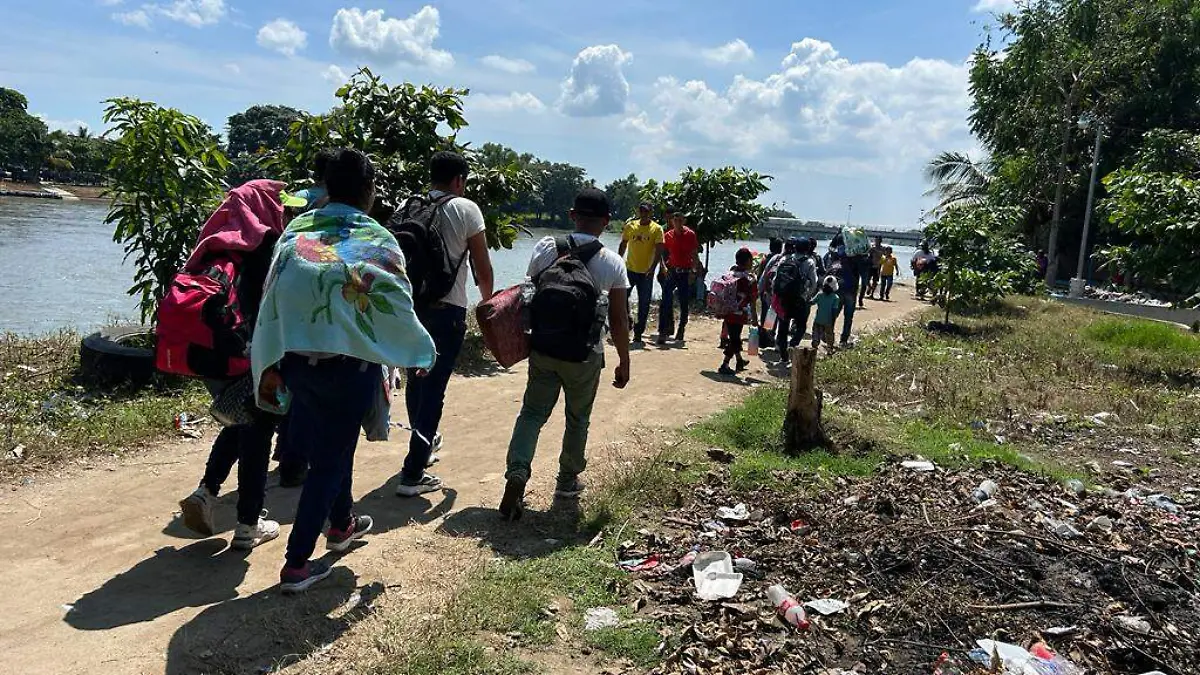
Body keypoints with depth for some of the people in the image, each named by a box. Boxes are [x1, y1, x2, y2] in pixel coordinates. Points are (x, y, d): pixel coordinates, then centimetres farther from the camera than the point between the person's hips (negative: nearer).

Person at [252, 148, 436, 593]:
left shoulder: (295, 231, 3)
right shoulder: (377, 240, -8)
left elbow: (272, 298, 2)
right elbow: (397, 307, -6)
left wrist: (271, 365, 8)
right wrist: (419, 351, 12)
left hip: (296, 359, 5)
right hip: (348, 363, -5)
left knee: (329, 443, 25)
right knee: (329, 460, 6)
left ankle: (341, 524, 44)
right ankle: (297, 564, 9)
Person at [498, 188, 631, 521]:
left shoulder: (545, 248, -5)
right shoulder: (613, 263, -9)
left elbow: (529, 297, 4)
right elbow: (619, 320, -7)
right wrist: (624, 362, 5)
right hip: (585, 356, -1)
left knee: (532, 412, 9)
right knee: (578, 418, 18)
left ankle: (516, 476, -9)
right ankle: (568, 479, 32)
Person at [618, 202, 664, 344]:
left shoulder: (657, 229, -4)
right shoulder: (630, 225, 4)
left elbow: (659, 251, -9)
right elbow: (623, 245, 12)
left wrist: (652, 268, -22)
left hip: (646, 272, -2)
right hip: (629, 269, 2)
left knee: (644, 304, 3)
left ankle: (638, 333, 15)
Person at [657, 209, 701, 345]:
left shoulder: (690, 234, -2)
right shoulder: (668, 235, 5)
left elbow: (695, 255, -3)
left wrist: (693, 271, -11)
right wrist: (664, 266, -8)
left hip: (685, 272, -1)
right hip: (671, 271, 1)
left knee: (684, 303, 8)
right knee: (666, 301, -10)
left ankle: (681, 331, 22)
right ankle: (663, 332, -11)